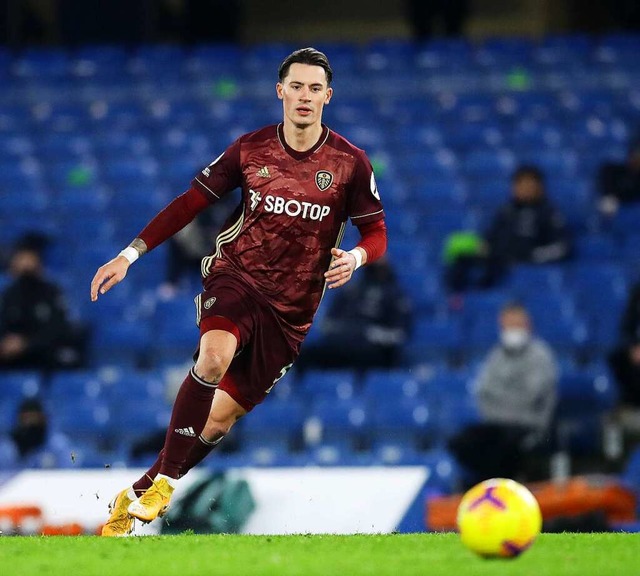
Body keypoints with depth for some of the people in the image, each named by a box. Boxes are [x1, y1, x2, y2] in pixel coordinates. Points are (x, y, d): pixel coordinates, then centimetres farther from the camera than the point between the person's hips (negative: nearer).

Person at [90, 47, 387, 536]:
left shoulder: (350, 162, -3)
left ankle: (139, 497, 14)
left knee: (222, 415, -1)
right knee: (214, 356, -34)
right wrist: (130, 254, -2)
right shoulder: (250, 150, -1)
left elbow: (376, 233, 3)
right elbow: (191, 203, 5)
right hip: (236, 276, -1)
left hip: (292, 307, 1)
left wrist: (355, 257, -21)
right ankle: (164, 480, -25)